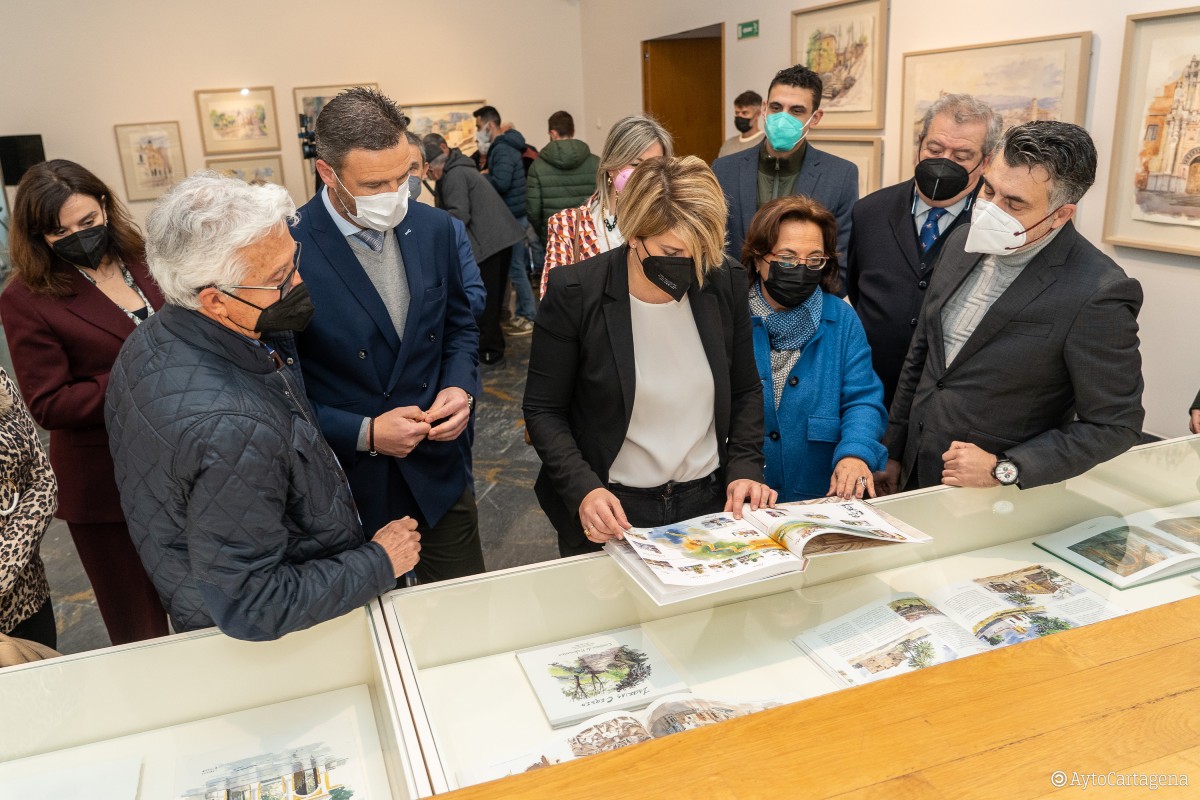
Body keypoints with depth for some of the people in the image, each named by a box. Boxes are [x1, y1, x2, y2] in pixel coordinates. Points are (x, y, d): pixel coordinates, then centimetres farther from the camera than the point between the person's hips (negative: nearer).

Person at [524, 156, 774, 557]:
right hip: (610, 510, -3)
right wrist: (583, 490, -22)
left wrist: (745, 468, -7)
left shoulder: (725, 282, -7)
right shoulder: (574, 293, -17)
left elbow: (745, 390, 5)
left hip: (710, 501, 3)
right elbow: (543, 409, -10)